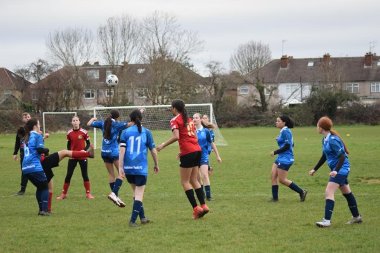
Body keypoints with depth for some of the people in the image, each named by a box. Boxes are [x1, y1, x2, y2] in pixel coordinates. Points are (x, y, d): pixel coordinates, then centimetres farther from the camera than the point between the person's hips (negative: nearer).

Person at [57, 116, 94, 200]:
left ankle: (88, 193, 13)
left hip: (82, 157, -2)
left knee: (85, 175, 2)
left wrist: (84, 150, -18)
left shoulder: (84, 132, -8)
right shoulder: (69, 133, 0)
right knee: (68, 175, 3)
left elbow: (88, 143, -1)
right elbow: (68, 145, 12)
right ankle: (63, 194, 10)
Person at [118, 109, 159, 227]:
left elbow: (122, 150, -6)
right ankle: (133, 220, -10)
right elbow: (153, 150, 5)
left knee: (136, 192, 19)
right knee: (139, 194, 0)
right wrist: (156, 165, 18)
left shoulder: (125, 132, 3)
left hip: (128, 168, 2)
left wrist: (120, 167, -6)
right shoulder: (146, 132, 3)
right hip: (141, 168, -2)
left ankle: (142, 217, 25)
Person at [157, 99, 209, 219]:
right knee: (194, 180, 14)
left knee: (185, 182, 0)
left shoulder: (175, 120, -4)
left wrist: (163, 145, -12)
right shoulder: (189, 119, 18)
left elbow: (176, 136, -19)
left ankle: (196, 208, -7)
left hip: (188, 153, -7)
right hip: (197, 150, 7)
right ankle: (203, 205, 5)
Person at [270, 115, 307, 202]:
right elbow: (292, 144, 20)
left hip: (285, 158, -10)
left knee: (282, 180, -6)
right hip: (280, 158, 10)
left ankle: (301, 192, 4)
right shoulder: (283, 131, 13)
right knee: (273, 177, 6)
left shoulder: (285, 131, -16)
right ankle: (275, 198, 10)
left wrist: (275, 152, -16)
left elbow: (287, 145, -22)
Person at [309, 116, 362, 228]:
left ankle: (327, 220, -22)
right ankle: (356, 217, 31)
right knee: (347, 193, 19)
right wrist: (315, 169, 23)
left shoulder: (333, 140, -22)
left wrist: (336, 171, -35)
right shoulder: (325, 139, 8)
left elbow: (342, 156, -24)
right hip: (338, 169, 10)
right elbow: (324, 156, 20)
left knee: (329, 192, -17)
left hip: (341, 169, -10)